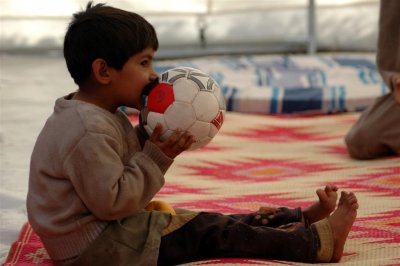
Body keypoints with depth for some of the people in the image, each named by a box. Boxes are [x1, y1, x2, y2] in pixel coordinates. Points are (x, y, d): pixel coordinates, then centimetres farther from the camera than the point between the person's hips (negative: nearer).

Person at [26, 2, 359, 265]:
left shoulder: (99, 114, 8)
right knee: (211, 233, -10)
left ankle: (302, 219, 16)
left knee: (211, 222, 10)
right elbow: (111, 201, -28)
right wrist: (156, 159, -20)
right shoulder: (88, 132, -27)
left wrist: (148, 137, -2)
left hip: (104, 229, 11)